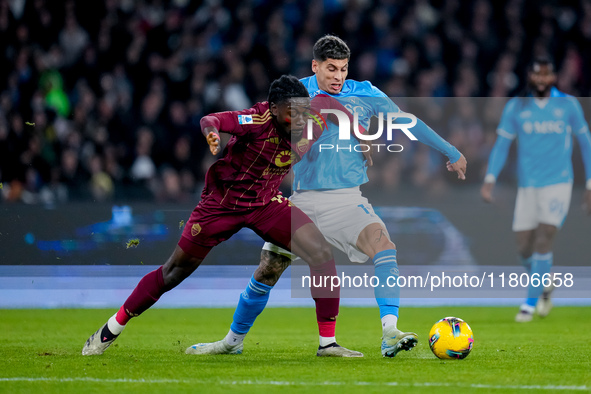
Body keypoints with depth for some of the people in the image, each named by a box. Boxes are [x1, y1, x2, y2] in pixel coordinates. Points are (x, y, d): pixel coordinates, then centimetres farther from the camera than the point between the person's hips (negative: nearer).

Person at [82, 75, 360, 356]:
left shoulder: (306, 131, -12)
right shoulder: (258, 119, -28)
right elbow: (210, 120, -45)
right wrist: (211, 131, -66)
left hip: (266, 204, 4)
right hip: (222, 203, -4)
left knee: (322, 254, -15)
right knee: (175, 271, 4)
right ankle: (111, 330, 23)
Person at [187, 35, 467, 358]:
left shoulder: (364, 94, 2)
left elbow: (408, 122, 10)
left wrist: (451, 153, 15)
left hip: (345, 198, -1)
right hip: (301, 200, 1)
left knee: (382, 243, -28)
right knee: (267, 271, 2)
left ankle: (390, 335, -35)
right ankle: (233, 340, 23)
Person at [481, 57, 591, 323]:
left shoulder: (568, 105, 1)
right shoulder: (516, 107, 3)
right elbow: (501, 145, 5)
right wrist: (490, 179, -9)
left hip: (558, 183, -2)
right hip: (527, 186, 2)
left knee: (543, 241, -15)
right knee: (524, 248, 1)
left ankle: (530, 303, -8)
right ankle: (545, 286, 30)